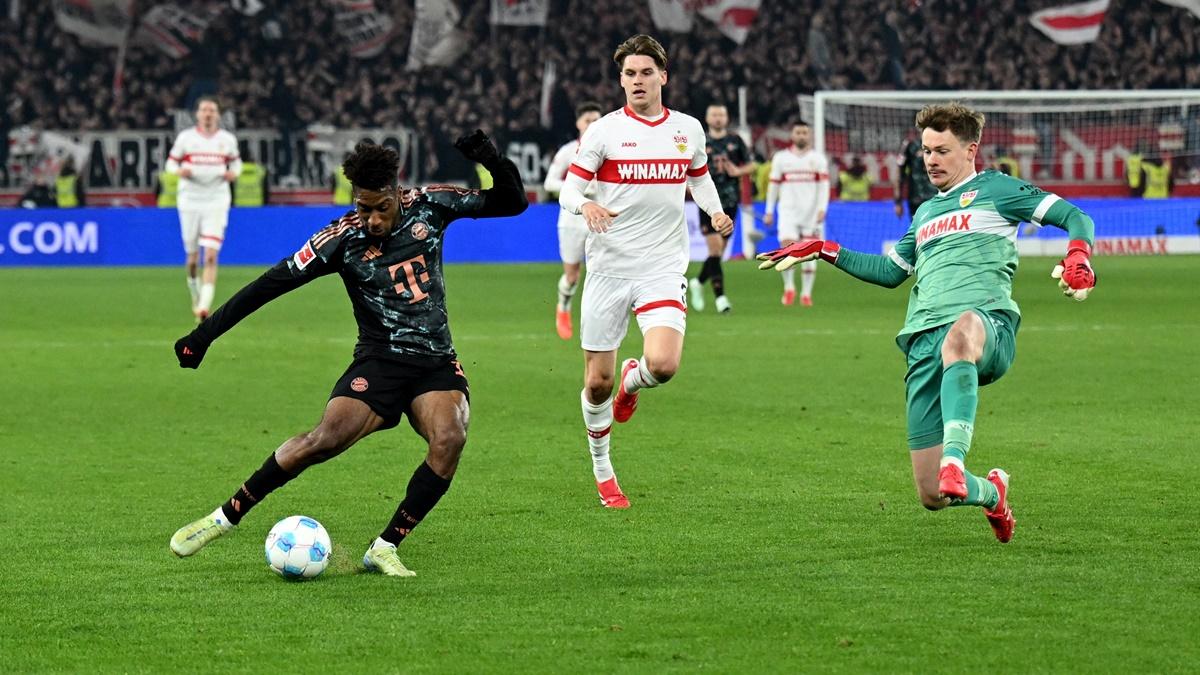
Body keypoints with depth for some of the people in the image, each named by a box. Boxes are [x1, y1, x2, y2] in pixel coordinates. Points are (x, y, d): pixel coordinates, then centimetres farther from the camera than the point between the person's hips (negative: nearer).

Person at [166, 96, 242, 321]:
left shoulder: (227, 139, 5)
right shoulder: (186, 137, 3)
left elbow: (236, 161, 19)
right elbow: (171, 162, 9)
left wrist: (234, 173, -4)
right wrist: (179, 171, -14)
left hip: (216, 203, -1)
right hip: (190, 201, 1)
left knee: (211, 256, -14)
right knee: (193, 257, 7)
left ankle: (204, 306, -20)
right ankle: (196, 297, 33)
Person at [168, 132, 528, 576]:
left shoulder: (430, 206, -1)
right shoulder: (342, 238, -8)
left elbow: (513, 203, 6)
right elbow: (273, 283, -8)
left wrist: (494, 163, -16)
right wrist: (205, 334, -12)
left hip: (436, 364, 2)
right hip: (379, 360, -2)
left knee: (449, 439, -27)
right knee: (327, 438, -25)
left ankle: (384, 549, -16)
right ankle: (225, 517, -10)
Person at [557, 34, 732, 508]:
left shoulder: (688, 129, 6)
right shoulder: (604, 130, -3)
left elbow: (699, 176, 24)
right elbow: (568, 189, -4)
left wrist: (715, 211, 4)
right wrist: (586, 206, -28)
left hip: (663, 269, 1)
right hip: (608, 268, -1)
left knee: (663, 365, -22)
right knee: (597, 381, 2)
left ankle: (631, 380, 16)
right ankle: (602, 469, 25)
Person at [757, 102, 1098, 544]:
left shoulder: (996, 189, 13)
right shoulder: (926, 213, 32)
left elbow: (1074, 218, 8)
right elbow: (890, 272, 43)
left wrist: (1078, 260, -12)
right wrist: (823, 251, 38)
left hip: (986, 320, -6)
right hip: (924, 340, 6)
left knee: (960, 334, -49)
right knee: (932, 496, -2)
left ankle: (954, 458, -61)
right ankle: (991, 493, 33)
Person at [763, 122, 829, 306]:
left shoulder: (818, 159, 6)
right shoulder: (781, 158, 8)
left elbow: (824, 185, 1)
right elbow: (773, 186, 11)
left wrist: (821, 209, -11)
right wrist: (769, 211, 8)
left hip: (811, 213, 0)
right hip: (788, 212, 0)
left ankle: (806, 293, 7)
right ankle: (788, 287, 1)